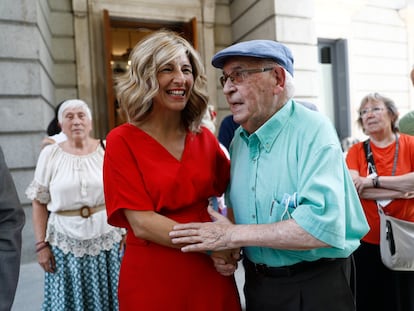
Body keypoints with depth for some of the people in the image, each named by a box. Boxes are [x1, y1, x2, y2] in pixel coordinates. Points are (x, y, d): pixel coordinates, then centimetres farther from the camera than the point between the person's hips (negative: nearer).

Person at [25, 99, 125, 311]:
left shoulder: (107, 150, -1)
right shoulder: (50, 154, 2)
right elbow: (39, 202, 4)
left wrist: (127, 234, -1)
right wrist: (41, 244, -1)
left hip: (108, 239, 0)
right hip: (66, 243, 1)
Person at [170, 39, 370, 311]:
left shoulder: (313, 131, -20)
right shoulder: (238, 140, 1)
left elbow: (322, 225, -31)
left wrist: (234, 235, -24)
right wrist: (223, 246, -9)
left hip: (316, 286, -6)